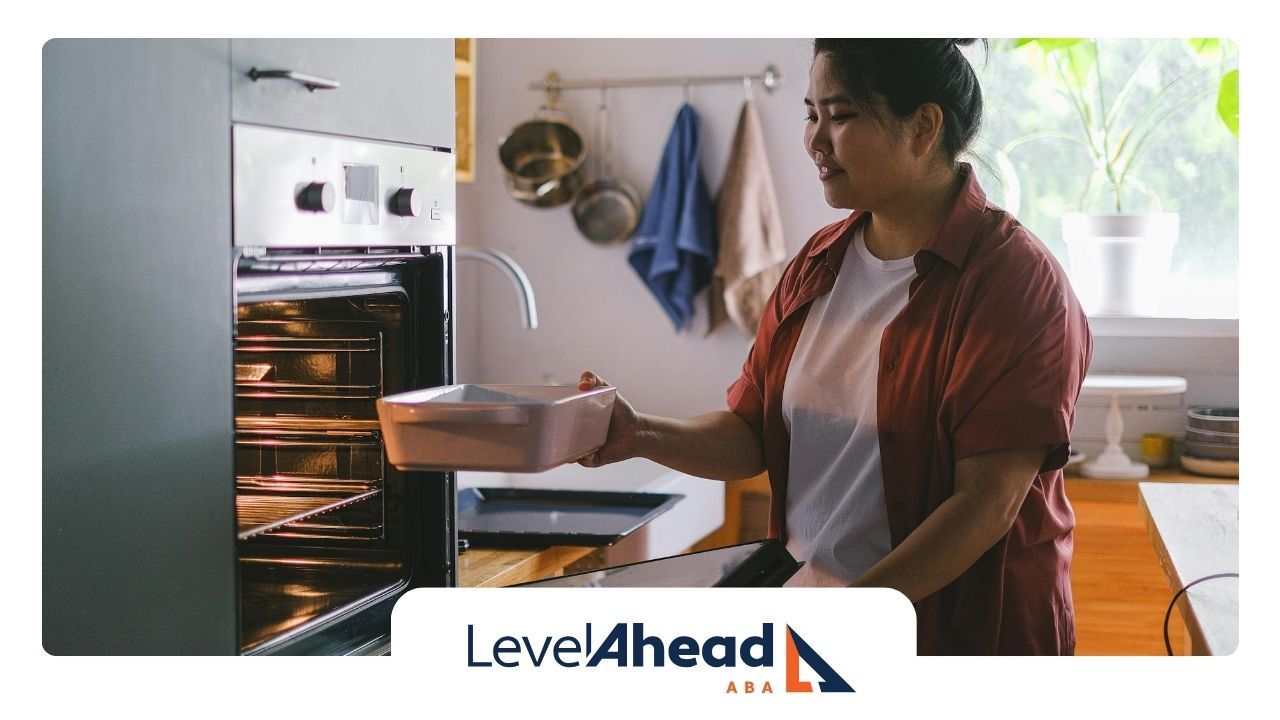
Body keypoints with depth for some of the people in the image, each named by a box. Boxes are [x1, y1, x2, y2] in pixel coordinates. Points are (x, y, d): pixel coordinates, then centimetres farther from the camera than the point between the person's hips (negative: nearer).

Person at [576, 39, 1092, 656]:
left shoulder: (1015, 281, -14)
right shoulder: (817, 264, 7)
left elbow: (987, 504, -19)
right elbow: (752, 437, 6)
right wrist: (640, 436, -11)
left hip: (961, 631, -5)